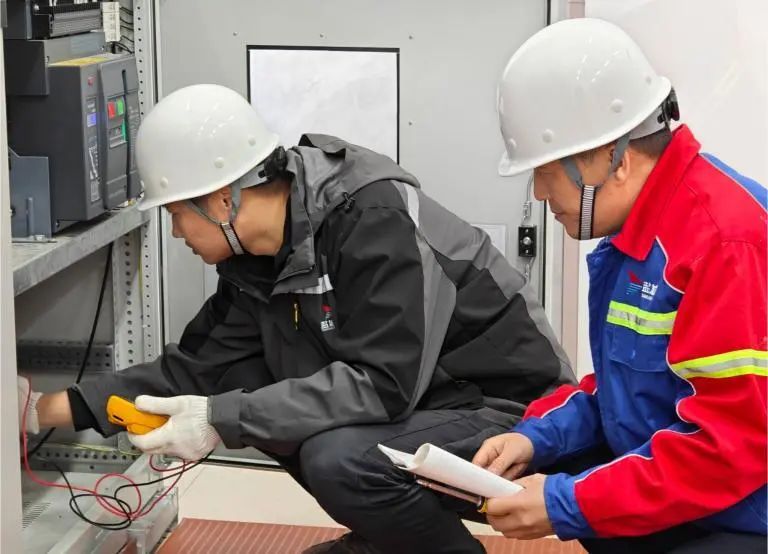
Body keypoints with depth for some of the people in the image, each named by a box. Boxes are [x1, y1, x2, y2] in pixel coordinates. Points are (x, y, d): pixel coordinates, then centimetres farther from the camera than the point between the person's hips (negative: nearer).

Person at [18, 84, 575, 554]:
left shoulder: (376, 222, -27)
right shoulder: (257, 254, 0)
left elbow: (383, 385, -32)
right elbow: (199, 365, 5)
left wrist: (222, 421, -29)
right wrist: (55, 408, -1)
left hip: (507, 410, -9)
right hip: (407, 400, 9)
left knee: (337, 458, -32)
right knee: (241, 383, -1)